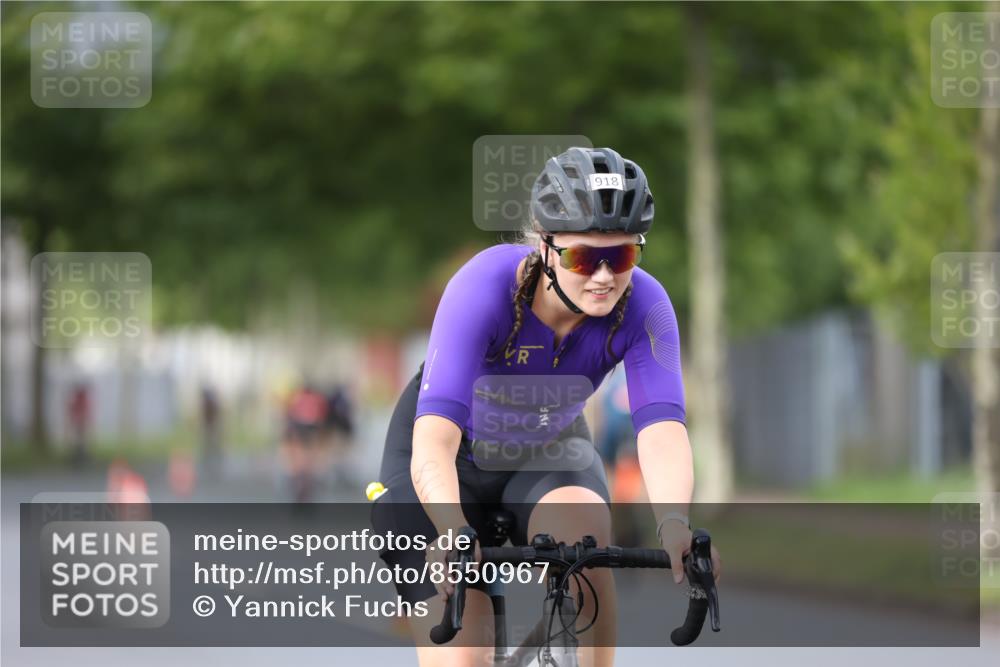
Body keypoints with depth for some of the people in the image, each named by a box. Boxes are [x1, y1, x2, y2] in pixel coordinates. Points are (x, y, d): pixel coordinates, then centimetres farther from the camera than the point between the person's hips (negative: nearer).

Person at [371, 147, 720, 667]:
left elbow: (661, 428, -38)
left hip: (548, 451, 2)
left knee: (584, 541, -33)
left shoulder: (641, 306, -26)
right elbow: (432, 444, -44)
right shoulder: (486, 287, -35)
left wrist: (673, 521, -59)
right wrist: (452, 533, -63)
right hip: (453, 458, -2)